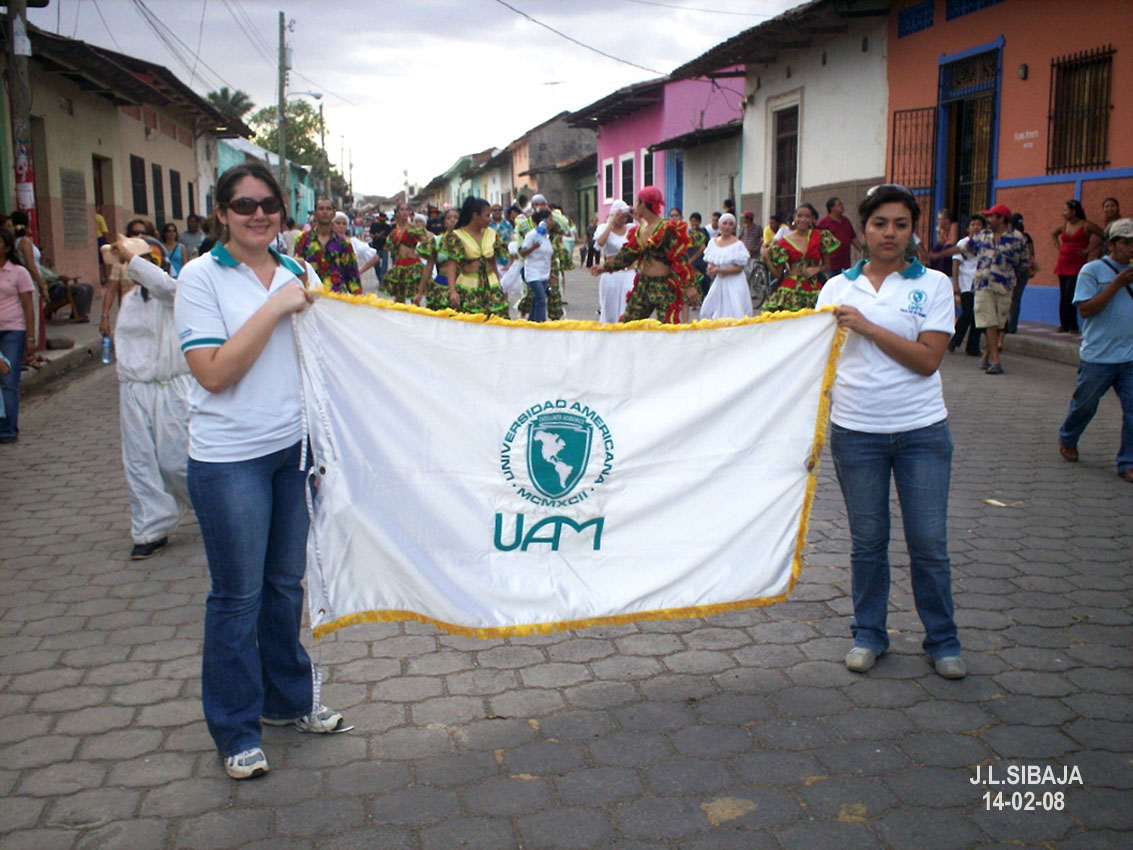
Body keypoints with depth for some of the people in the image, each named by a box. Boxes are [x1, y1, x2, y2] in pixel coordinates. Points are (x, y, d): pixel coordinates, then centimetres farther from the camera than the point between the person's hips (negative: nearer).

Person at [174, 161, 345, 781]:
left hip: (293, 448, 5)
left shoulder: (298, 274, 8)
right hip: (229, 458, -5)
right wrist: (275, 308, -18)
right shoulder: (201, 277, -8)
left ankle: (287, 700, 35)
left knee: (286, 581, 16)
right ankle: (235, 730, 22)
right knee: (238, 596, 5)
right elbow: (215, 372, -17)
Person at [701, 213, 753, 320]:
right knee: (707, 311, 2)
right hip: (718, 282, 5)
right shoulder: (713, 242, 9)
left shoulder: (738, 244, -7)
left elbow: (739, 268, -10)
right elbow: (710, 262, 13)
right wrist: (710, 268, -12)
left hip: (734, 284, -5)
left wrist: (719, 270, -18)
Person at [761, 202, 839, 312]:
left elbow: (827, 264, 13)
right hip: (790, 289, -1)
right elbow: (777, 273, 2)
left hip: (813, 290, 1)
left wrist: (816, 269, -6)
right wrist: (766, 259, -11)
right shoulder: (785, 241, 4)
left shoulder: (819, 237, 6)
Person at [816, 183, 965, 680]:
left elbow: (928, 359, -9)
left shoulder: (933, 285, 1)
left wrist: (866, 326, -15)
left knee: (929, 542, 3)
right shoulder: (838, 287, 6)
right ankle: (868, 634, 26)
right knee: (867, 541, 9)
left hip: (922, 430, -1)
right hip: (856, 429, 1)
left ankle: (942, 640, 22)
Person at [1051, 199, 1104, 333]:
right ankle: (1064, 324, 12)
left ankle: (1072, 326, -7)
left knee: (1069, 296, -13)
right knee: (1063, 296, 6)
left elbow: (1102, 235, -10)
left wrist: (1088, 249, -9)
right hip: (1063, 264, 6)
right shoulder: (1064, 225, 10)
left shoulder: (1086, 226, -8)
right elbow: (1053, 233, 30)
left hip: (1077, 265, -6)